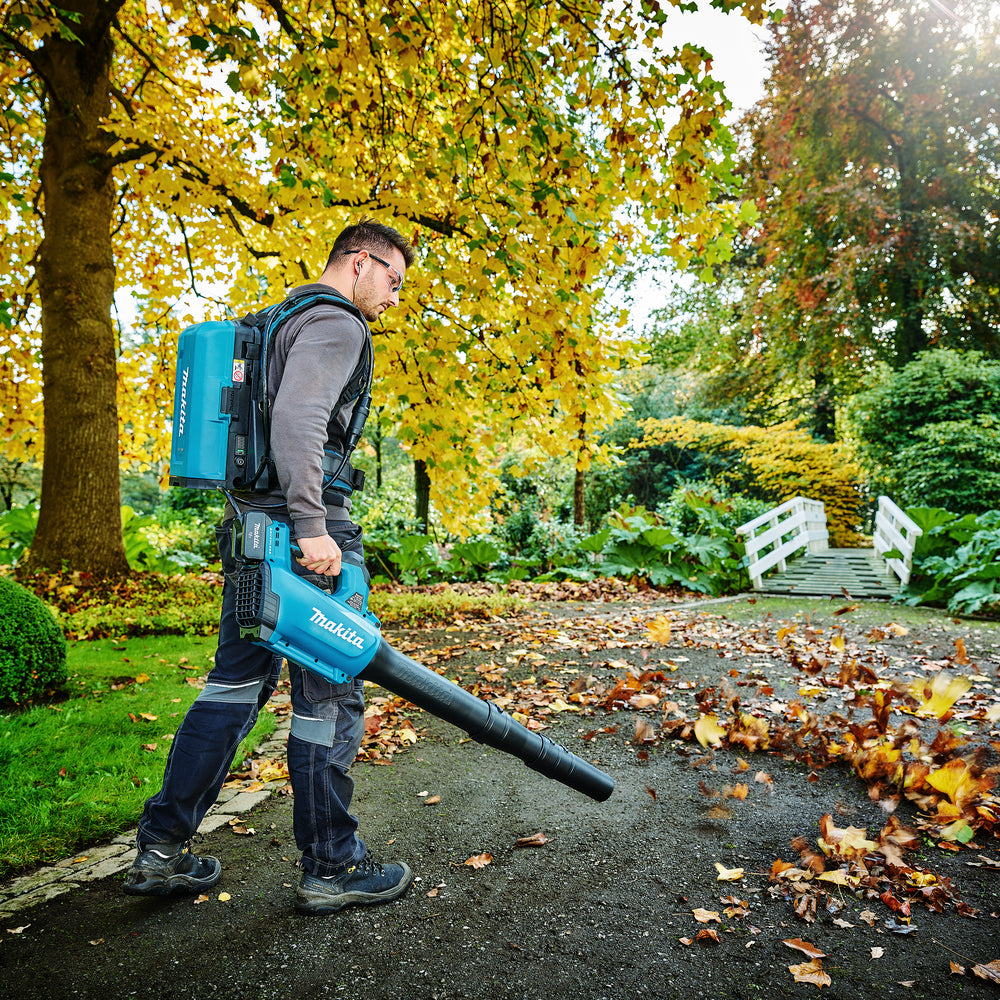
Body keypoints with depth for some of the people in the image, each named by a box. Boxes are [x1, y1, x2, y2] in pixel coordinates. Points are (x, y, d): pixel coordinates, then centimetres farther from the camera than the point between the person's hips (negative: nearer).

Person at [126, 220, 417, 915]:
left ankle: (162, 848, 22)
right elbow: (297, 420, -24)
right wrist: (312, 527, -28)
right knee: (329, 695, 0)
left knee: (238, 681, 15)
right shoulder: (335, 324, -8)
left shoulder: (284, 322, 24)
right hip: (303, 524, -10)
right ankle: (330, 868, 14)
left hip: (252, 522, 10)